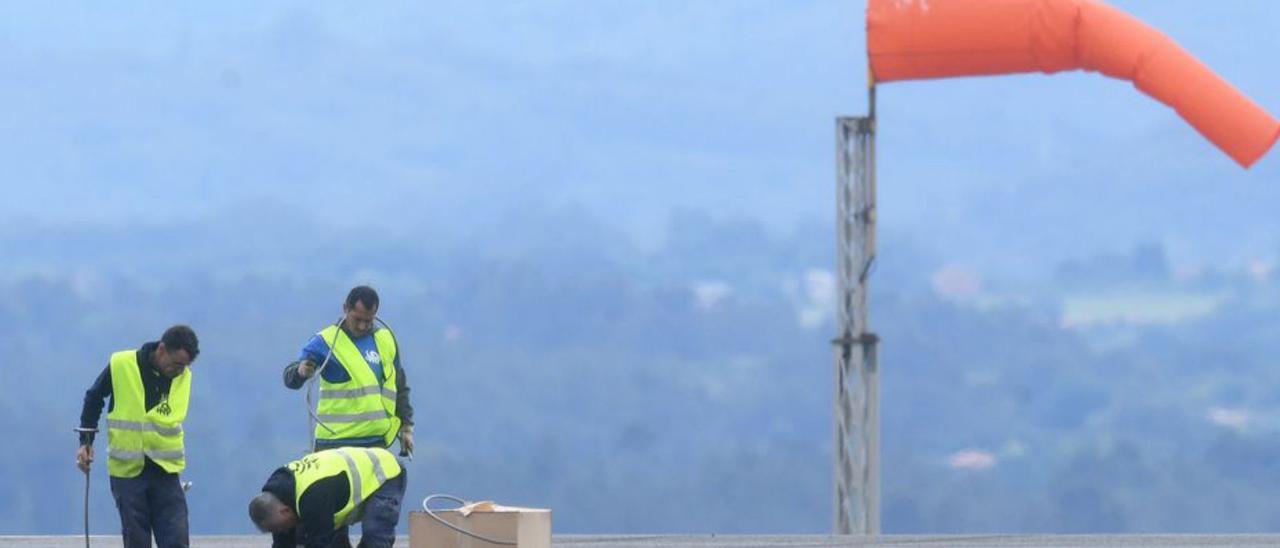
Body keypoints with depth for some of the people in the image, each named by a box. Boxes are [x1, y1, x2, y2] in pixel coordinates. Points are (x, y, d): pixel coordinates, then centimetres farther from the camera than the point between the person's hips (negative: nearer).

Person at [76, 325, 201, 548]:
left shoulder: (183, 377, -1)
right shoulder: (120, 366, -11)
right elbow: (94, 398, 5)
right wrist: (86, 441, 2)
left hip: (166, 471, 2)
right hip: (127, 471, -2)